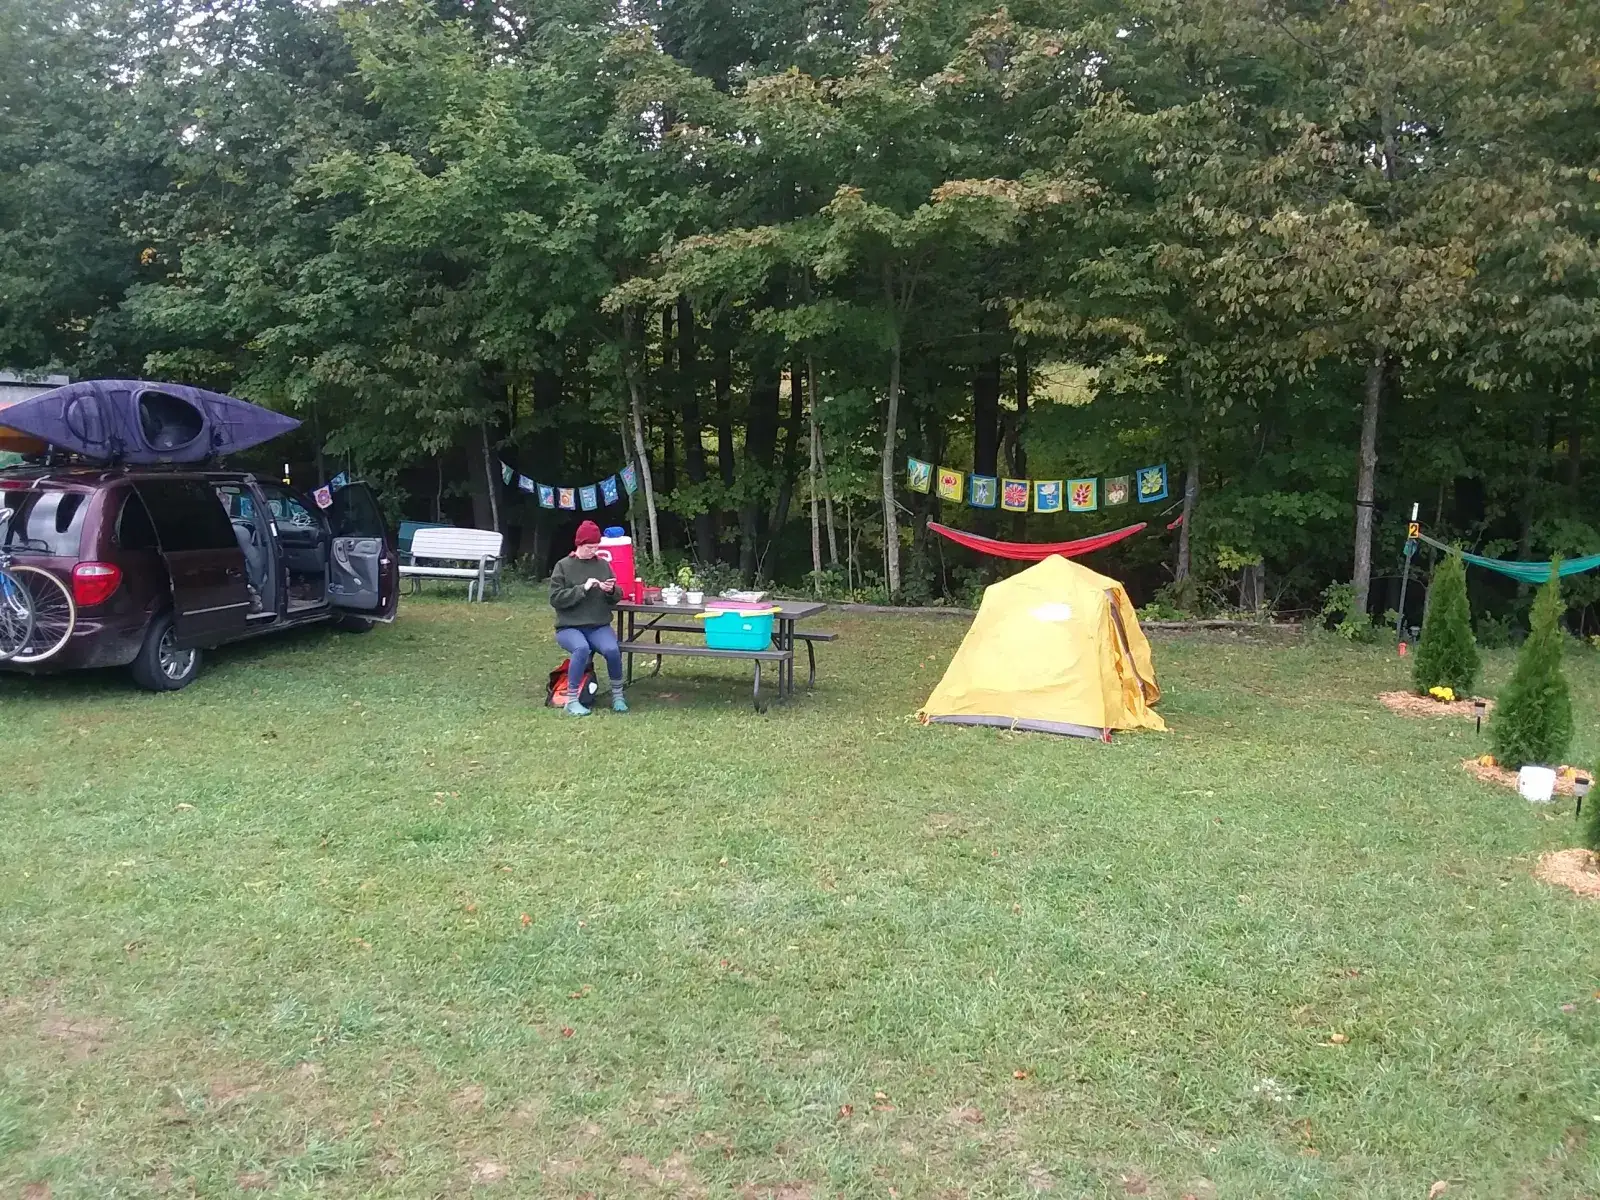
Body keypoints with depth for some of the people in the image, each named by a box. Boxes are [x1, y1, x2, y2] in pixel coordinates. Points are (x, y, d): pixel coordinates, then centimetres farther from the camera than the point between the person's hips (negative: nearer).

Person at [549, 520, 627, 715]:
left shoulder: (603, 565, 9)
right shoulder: (563, 566, -1)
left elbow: (616, 598, 12)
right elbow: (555, 599, -9)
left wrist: (612, 591, -12)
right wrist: (583, 589, -18)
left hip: (599, 626, 3)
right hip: (569, 627, -3)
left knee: (612, 650, -29)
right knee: (582, 648, -35)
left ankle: (617, 695, -7)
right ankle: (572, 701, -23)